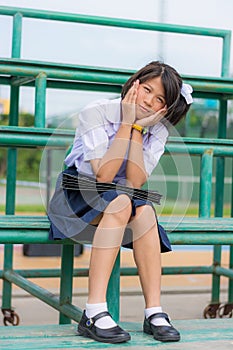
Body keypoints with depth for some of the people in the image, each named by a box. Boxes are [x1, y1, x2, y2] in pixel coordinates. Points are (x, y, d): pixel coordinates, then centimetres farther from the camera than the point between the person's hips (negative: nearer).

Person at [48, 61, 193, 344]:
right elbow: (103, 175, -25)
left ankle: (154, 313, -28)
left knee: (144, 210, -30)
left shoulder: (157, 129, -1)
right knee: (120, 202, -34)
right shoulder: (96, 112, -14)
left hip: (119, 201, 4)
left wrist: (137, 129, -20)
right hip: (74, 197, -4)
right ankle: (94, 314, -39)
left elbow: (134, 183, -16)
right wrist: (127, 123, -23)